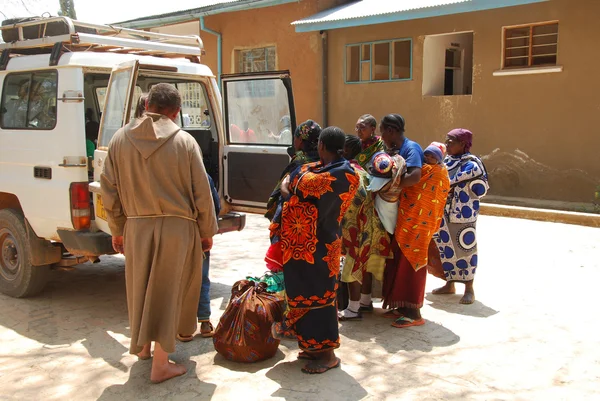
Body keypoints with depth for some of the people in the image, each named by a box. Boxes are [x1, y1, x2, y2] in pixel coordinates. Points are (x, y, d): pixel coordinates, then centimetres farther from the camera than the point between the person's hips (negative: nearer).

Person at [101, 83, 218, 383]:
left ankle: (142, 345, 38)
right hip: (177, 227, -3)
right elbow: (201, 192, -6)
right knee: (167, 291, 5)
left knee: (139, 288, 20)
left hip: (136, 226, 3)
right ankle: (160, 364, 12)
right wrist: (207, 231, 6)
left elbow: (109, 190, 4)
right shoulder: (184, 141, -8)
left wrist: (117, 229, 14)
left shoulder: (120, 139, 0)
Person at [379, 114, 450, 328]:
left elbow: (415, 176, -29)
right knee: (399, 255, 11)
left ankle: (414, 312, 1)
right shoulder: (398, 150, 12)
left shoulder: (410, 148, -14)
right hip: (403, 210, 9)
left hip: (417, 210, -9)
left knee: (410, 256, -6)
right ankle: (403, 305, 21)